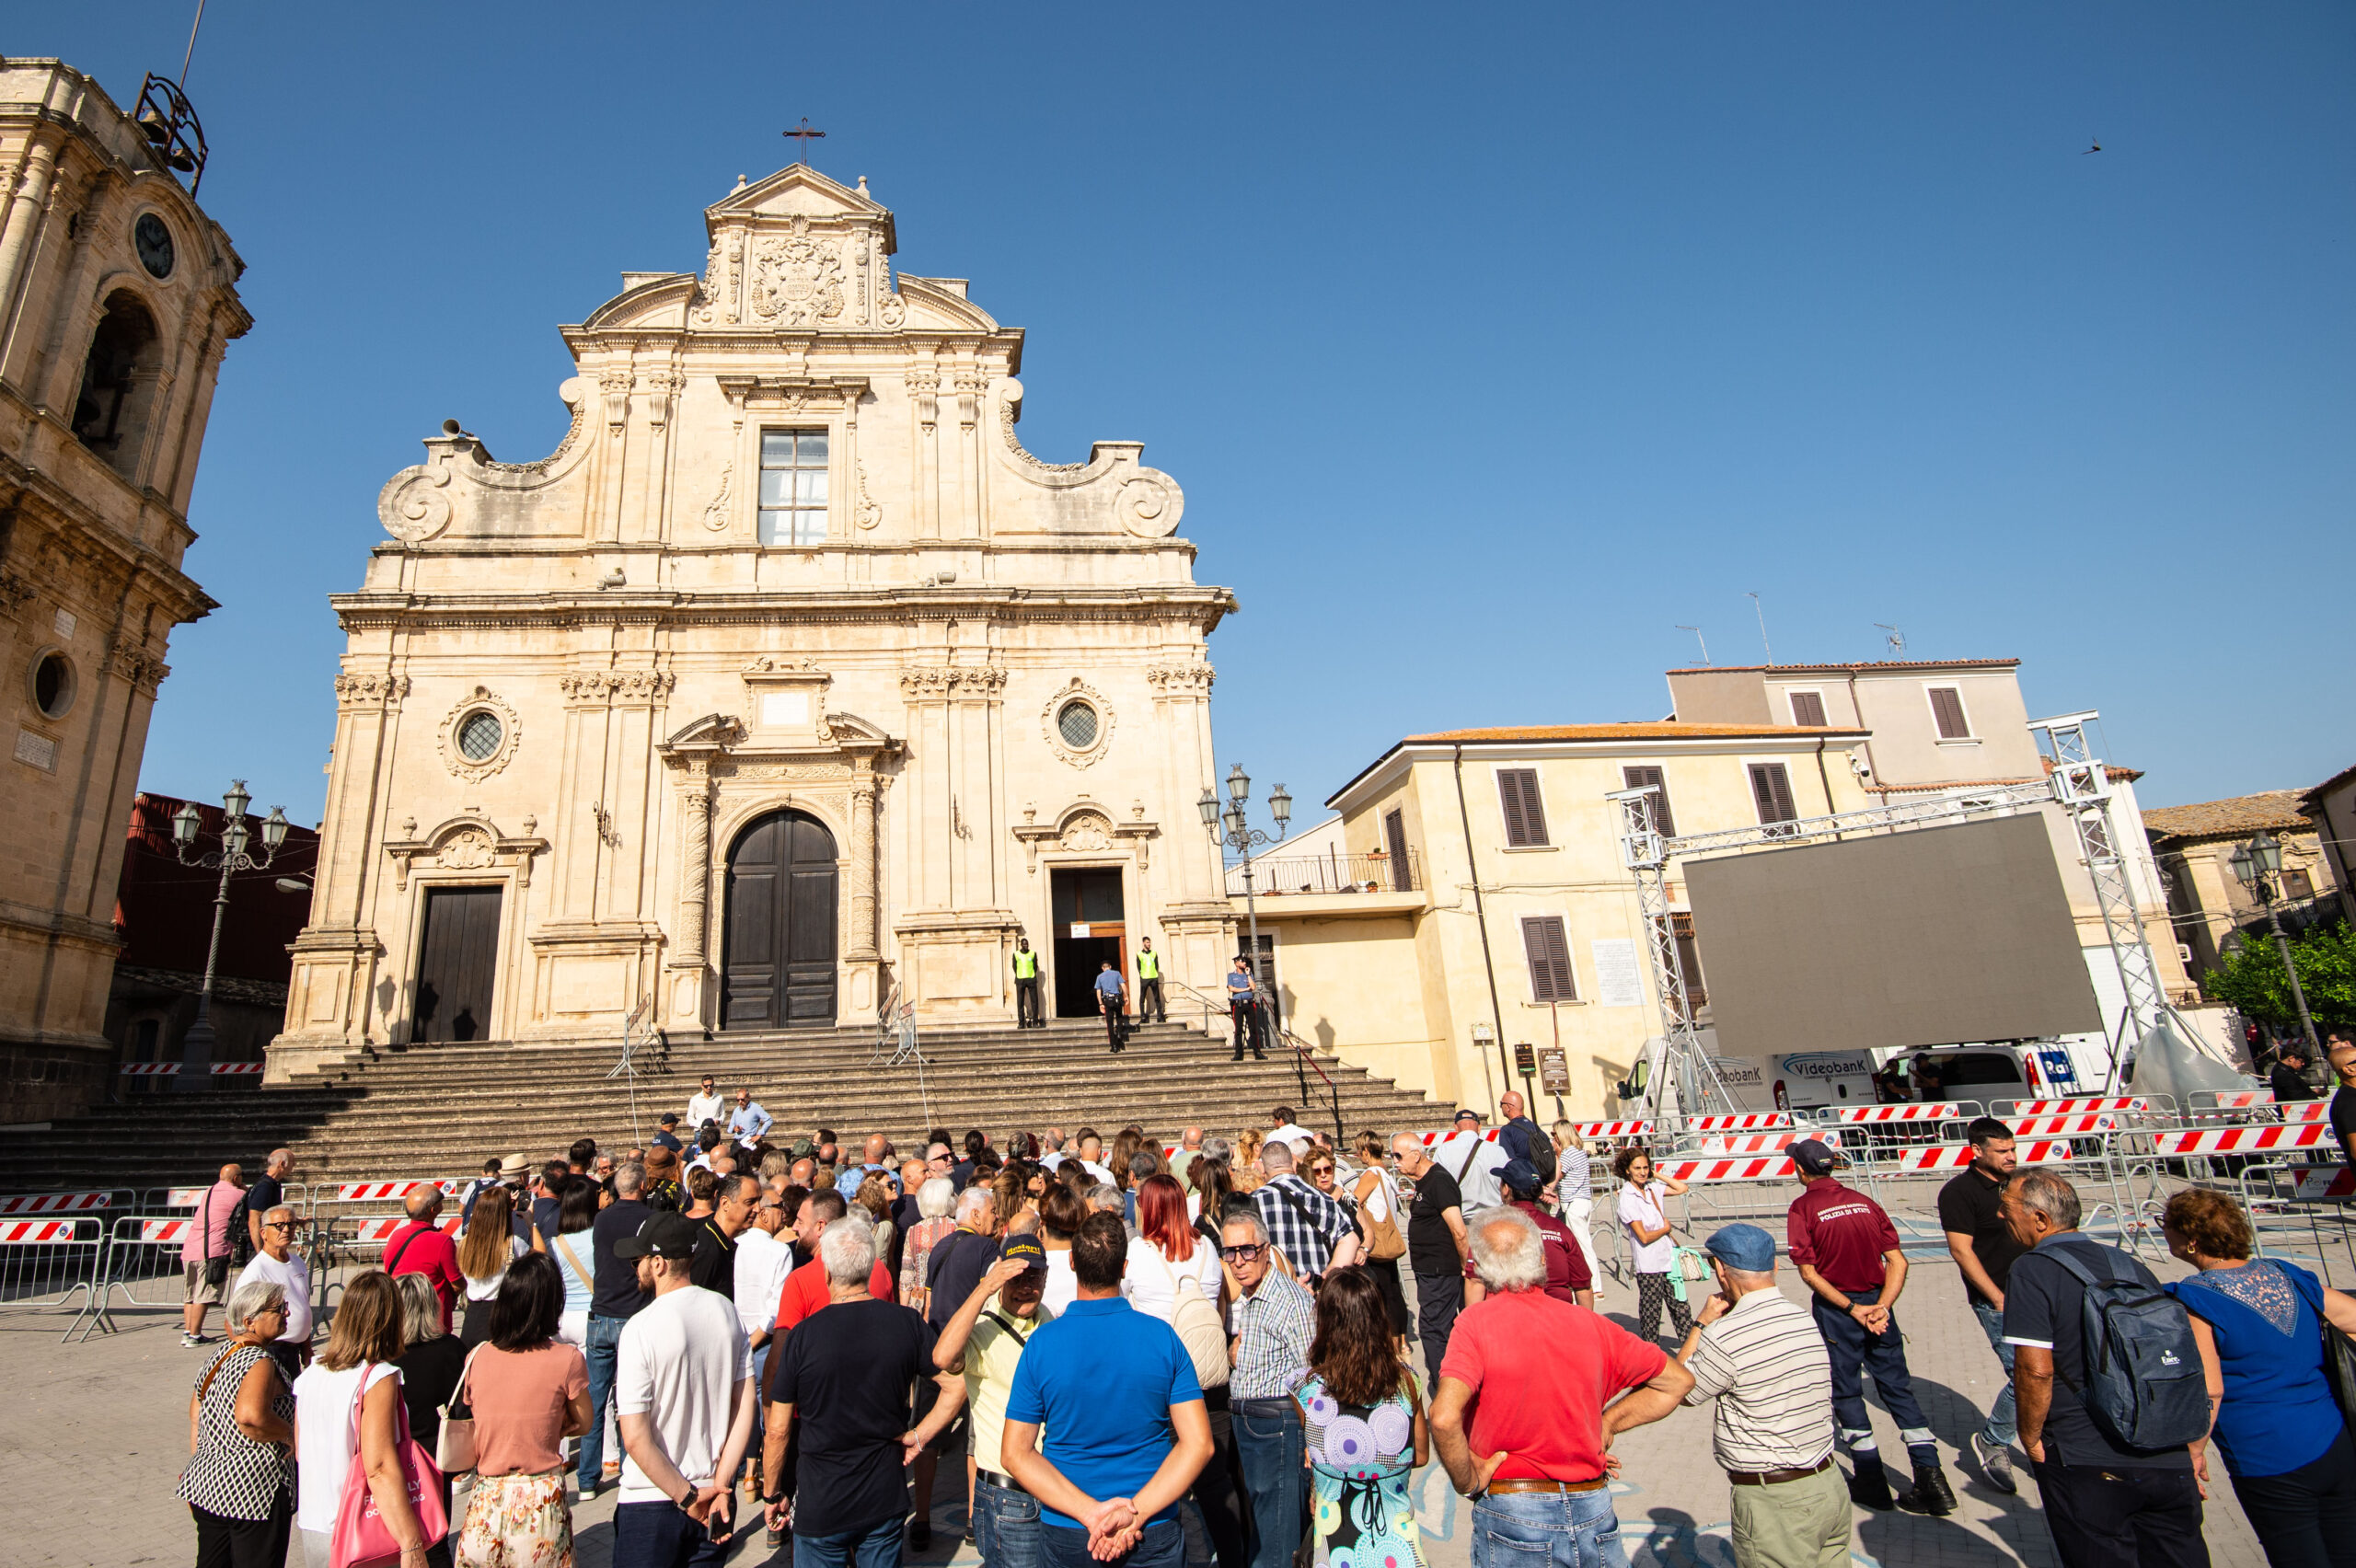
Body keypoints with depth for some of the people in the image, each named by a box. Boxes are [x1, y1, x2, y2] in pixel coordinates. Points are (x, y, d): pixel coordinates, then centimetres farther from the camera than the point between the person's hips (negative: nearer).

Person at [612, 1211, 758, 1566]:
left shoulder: (640, 1328, -19)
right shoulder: (726, 1311, -4)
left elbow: (635, 1438, -20)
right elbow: (746, 1406, -2)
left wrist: (687, 1496, -11)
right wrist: (720, 1485, -2)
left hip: (652, 1501, -4)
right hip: (713, 1493, 5)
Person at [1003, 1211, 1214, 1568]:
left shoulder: (1042, 1342, -13)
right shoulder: (1163, 1337, -12)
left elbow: (1014, 1453, -11)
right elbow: (1198, 1444, -14)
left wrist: (1091, 1512, -16)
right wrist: (1136, 1514, -17)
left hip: (1065, 1536, 1)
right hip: (1154, 1537, 0)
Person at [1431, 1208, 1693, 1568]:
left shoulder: (1476, 1322, -14)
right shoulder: (1590, 1323, -1)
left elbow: (1444, 1416, -27)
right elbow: (1678, 1381, 11)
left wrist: (1467, 1482, -10)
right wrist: (1605, 1425, 8)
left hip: (1510, 1510, -3)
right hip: (1594, 1511, 3)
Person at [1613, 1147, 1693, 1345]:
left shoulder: (1652, 1188, 3)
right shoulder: (1627, 1198, -17)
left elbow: (1681, 1188, 11)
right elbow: (1644, 1237, -18)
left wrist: (1656, 1175, 4)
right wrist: (1666, 1228, -3)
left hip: (1668, 1257, 6)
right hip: (1649, 1264, -6)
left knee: (1678, 1303, 16)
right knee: (1651, 1309, 5)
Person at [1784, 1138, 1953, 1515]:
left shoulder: (1802, 1208, -8)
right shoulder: (1863, 1201, 5)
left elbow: (1809, 1272, -14)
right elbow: (1897, 1261, -2)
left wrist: (1851, 1308, -11)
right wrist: (1882, 1306, -9)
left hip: (1836, 1310, -4)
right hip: (1877, 1303, 4)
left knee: (1847, 1393, 10)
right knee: (1898, 1388, 12)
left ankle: (1872, 1481, 16)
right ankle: (1930, 1476, 7)